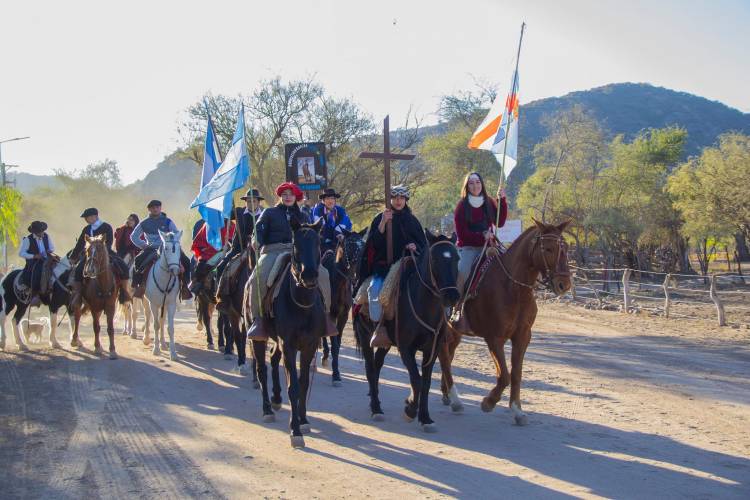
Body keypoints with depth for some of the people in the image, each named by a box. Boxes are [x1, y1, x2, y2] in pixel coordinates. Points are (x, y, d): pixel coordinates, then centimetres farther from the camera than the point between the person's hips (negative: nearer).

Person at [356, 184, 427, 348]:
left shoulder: (412, 221, 13)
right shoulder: (380, 218, 8)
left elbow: (423, 245, 13)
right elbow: (373, 243, -4)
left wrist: (415, 247, -10)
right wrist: (383, 223, -14)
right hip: (383, 266, -1)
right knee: (375, 289, -30)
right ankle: (379, 326, -26)